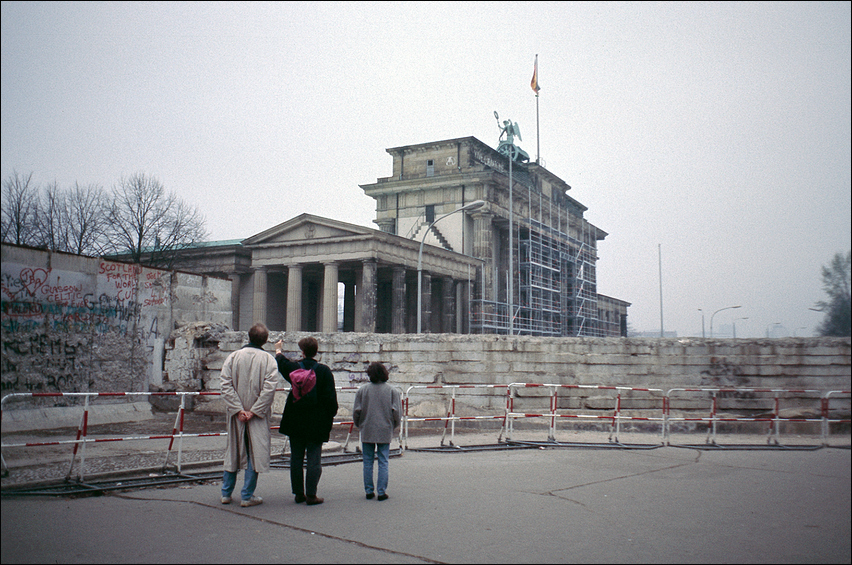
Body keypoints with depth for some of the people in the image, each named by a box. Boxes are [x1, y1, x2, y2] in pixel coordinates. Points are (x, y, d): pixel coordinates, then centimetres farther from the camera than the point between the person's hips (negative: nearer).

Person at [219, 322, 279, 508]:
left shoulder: (233, 357, 0)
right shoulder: (268, 360, -7)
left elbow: (226, 385, -7)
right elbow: (269, 388, -15)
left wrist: (238, 409, -10)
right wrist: (253, 411, -12)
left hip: (236, 414, 3)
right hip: (258, 416, -3)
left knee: (233, 452, 16)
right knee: (255, 453, 5)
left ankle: (226, 493, 25)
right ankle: (247, 496, 8)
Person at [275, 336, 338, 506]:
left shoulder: (293, 368, 0)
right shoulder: (324, 371, -9)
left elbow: (281, 363, 24)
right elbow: (330, 397, -9)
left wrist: (279, 351, 45)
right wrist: (331, 415, 3)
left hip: (295, 421, 3)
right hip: (316, 422, -3)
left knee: (296, 457, 11)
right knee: (314, 458, 1)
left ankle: (298, 493, 16)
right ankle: (311, 495, 0)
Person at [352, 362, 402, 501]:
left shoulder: (362, 390, -2)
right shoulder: (392, 390, -2)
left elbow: (356, 412, -2)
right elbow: (397, 413, -5)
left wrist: (360, 425, 15)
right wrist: (393, 426, 12)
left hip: (367, 432, 0)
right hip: (385, 432, 0)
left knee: (368, 462, 9)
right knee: (383, 462, 5)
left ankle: (369, 491, 13)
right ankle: (381, 492, 3)